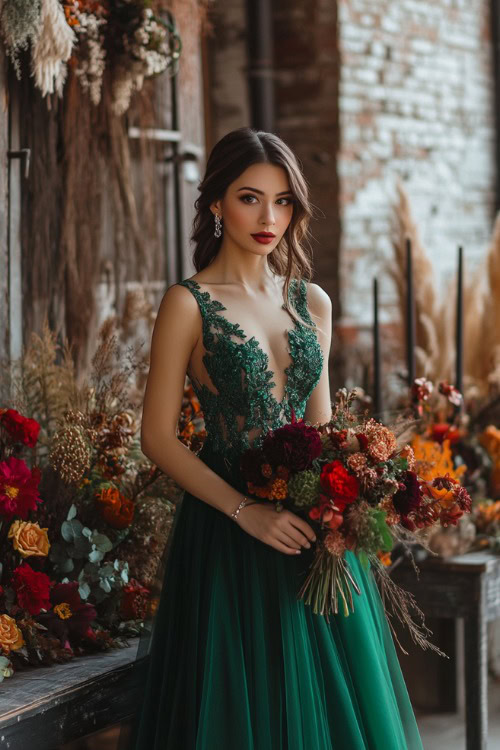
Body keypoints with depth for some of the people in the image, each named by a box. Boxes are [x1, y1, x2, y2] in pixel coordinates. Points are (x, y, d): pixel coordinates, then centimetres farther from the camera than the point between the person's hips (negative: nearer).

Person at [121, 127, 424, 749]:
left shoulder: (312, 302, 10)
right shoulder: (189, 304, -5)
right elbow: (159, 438, -8)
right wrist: (247, 511, -17)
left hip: (312, 534, 5)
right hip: (229, 536, -5)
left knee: (327, 698, 9)